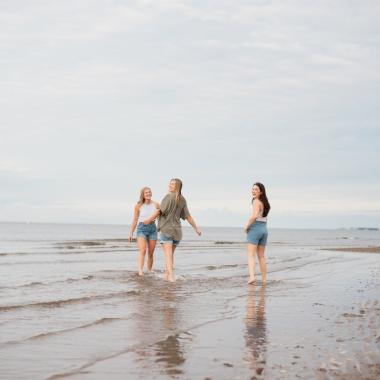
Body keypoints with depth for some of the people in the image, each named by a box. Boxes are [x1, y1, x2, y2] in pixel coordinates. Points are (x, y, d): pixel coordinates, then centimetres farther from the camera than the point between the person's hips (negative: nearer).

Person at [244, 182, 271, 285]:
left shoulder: (256, 201, -12)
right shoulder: (264, 202, 14)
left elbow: (254, 216, -26)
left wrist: (246, 226, -13)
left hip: (254, 229, -8)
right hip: (264, 229, 8)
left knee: (250, 255, -12)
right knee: (261, 256, 15)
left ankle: (252, 276, -28)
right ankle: (264, 279, 18)